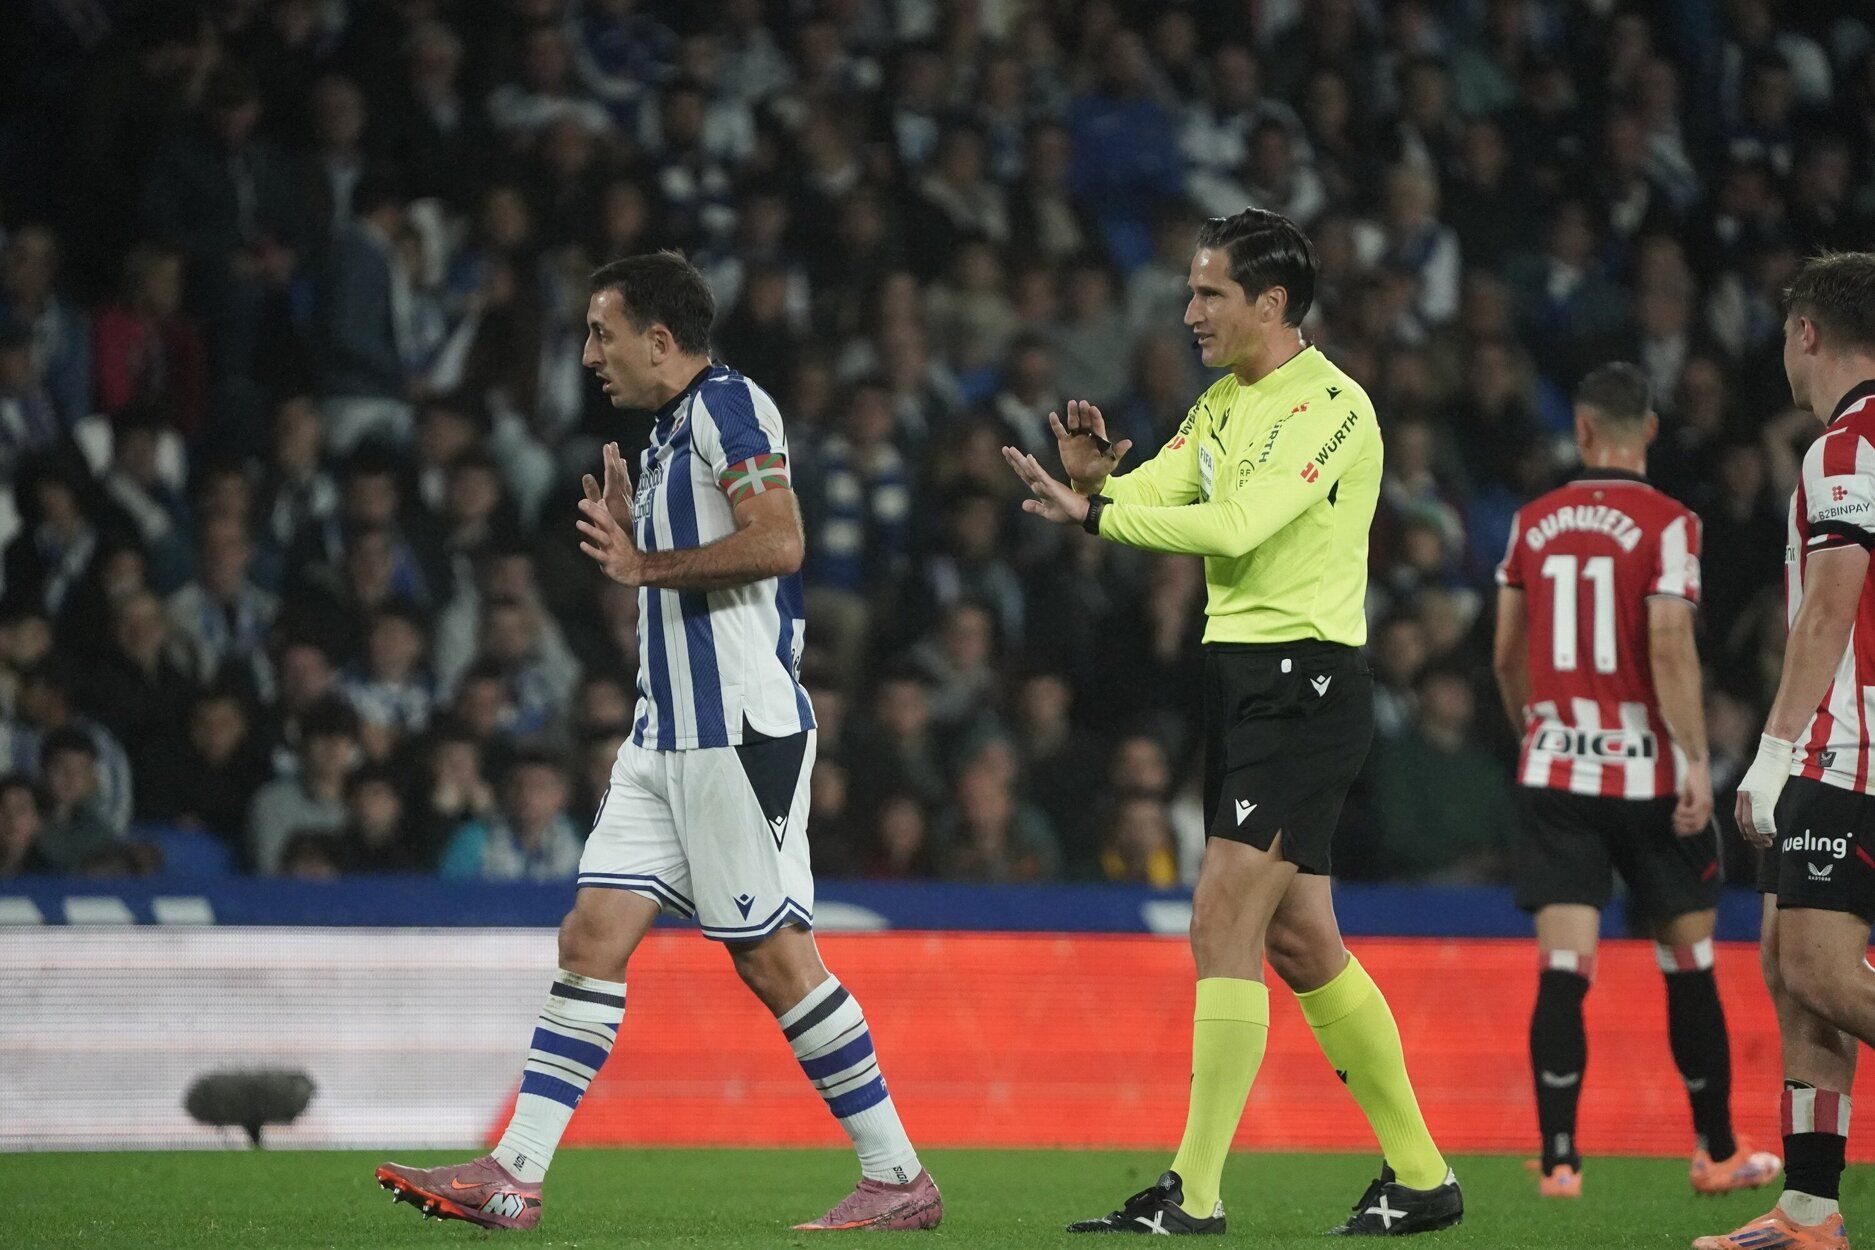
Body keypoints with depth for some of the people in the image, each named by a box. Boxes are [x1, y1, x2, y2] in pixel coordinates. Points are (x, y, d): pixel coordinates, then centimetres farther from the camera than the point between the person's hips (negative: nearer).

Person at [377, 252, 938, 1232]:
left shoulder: (728, 405, -9)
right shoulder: (670, 432, 20)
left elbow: (776, 541, -23)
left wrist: (646, 565, -15)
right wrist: (630, 546, 15)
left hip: (740, 729, -10)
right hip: (670, 736, 10)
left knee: (775, 956, -7)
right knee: (591, 938, 2)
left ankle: (898, 1177, 0)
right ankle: (513, 1175, 0)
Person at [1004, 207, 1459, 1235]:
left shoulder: (1330, 406, -13)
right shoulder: (1223, 404, 14)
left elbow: (1236, 525, -24)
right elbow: (1153, 501, 8)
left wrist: (1094, 512, -24)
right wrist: (1094, 479, -13)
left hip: (1305, 680, -9)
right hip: (1239, 678, 9)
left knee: (1223, 921, -14)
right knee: (1297, 940, 11)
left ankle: (1193, 1194, -14)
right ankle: (1420, 1177, 19)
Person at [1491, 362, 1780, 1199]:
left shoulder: (1533, 524, 6)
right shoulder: (1665, 524, -7)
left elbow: (1506, 655, 12)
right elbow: (1670, 646, -16)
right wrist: (1696, 761, -15)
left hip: (1554, 774, 3)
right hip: (1646, 771, -3)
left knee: (1563, 969, -3)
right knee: (1689, 964, 11)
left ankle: (1559, 1160, -12)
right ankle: (1718, 1152, 20)